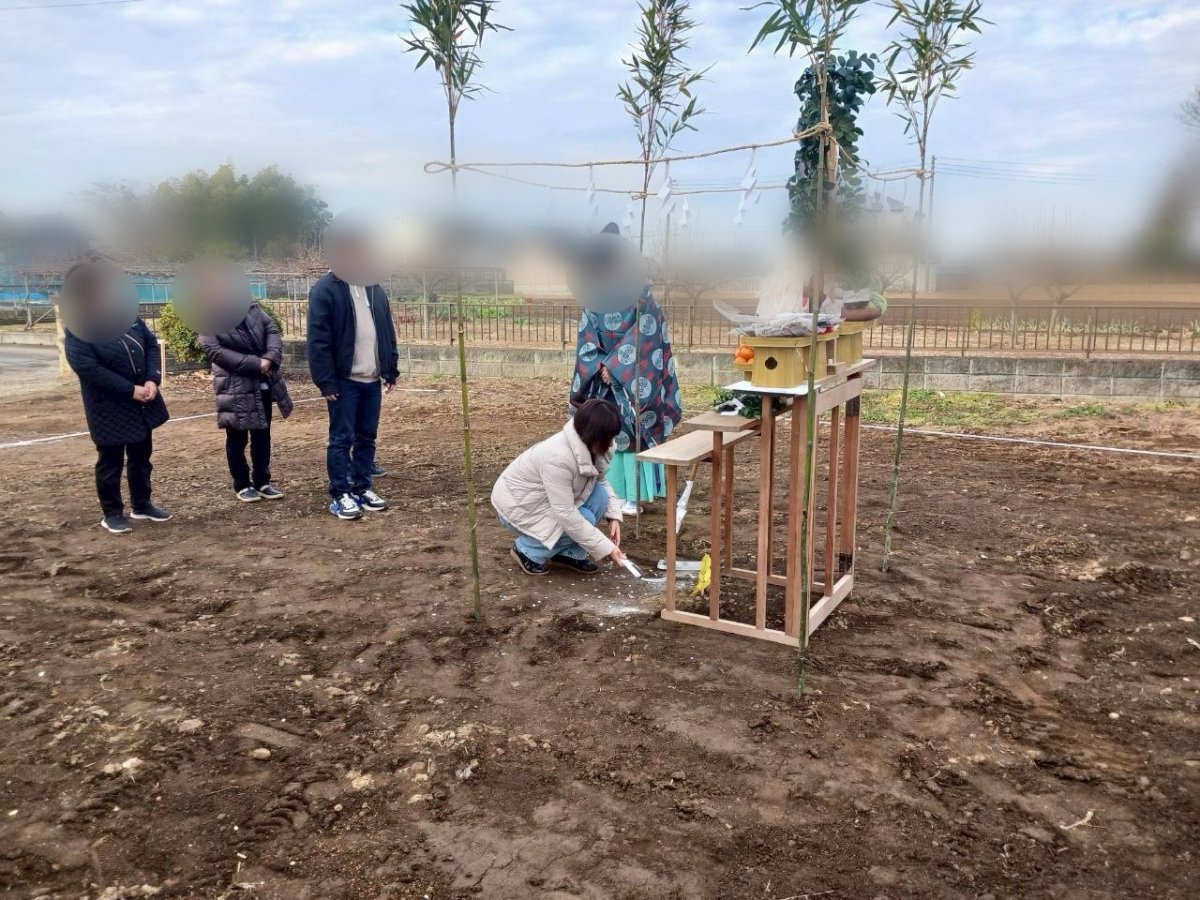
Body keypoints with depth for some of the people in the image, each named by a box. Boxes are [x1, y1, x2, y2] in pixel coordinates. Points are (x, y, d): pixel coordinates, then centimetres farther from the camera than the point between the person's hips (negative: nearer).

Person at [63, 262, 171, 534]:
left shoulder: (127, 312, 2)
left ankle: (141, 505, 31)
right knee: (111, 462, 6)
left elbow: (151, 343, 5)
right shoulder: (77, 329, -15)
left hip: (143, 402, 6)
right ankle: (112, 514, 20)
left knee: (141, 457, 17)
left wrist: (153, 379, -10)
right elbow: (87, 368, -22)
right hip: (109, 408, -6)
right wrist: (131, 390, -22)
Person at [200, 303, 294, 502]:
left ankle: (262, 481, 26)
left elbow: (272, 329, 2)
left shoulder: (252, 308, 6)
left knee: (262, 435, 13)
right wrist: (254, 364, -21)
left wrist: (270, 358, -17)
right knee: (237, 438, 7)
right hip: (234, 387, -5)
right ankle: (242, 485, 21)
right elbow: (213, 350, -17)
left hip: (263, 383, 5)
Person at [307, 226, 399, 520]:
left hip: (372, 380, 6)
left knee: (367, 437, 11)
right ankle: (341, 495, 8)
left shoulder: (375, 289, 11)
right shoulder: (324, 290, -9)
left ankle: (362, 488, 22)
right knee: (341, 439, 0)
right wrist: (326, 382, -16)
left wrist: (391, 370, 10)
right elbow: (318, 341, -12)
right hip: (344, 380, -6)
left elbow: (388, 333, 16)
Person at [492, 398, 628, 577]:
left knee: (600, 495, -13)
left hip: (547, 499, 8)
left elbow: (601, 481, 5)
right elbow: (566, 515, -33)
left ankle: (569, 553, 3)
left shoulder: (590, 446, -12)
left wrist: (614, 515, -12)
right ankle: (528, 550, 0)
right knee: (584, 521, -21)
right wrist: (606, 548, -28)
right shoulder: (558, 457, -36)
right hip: (517, 505, -7)